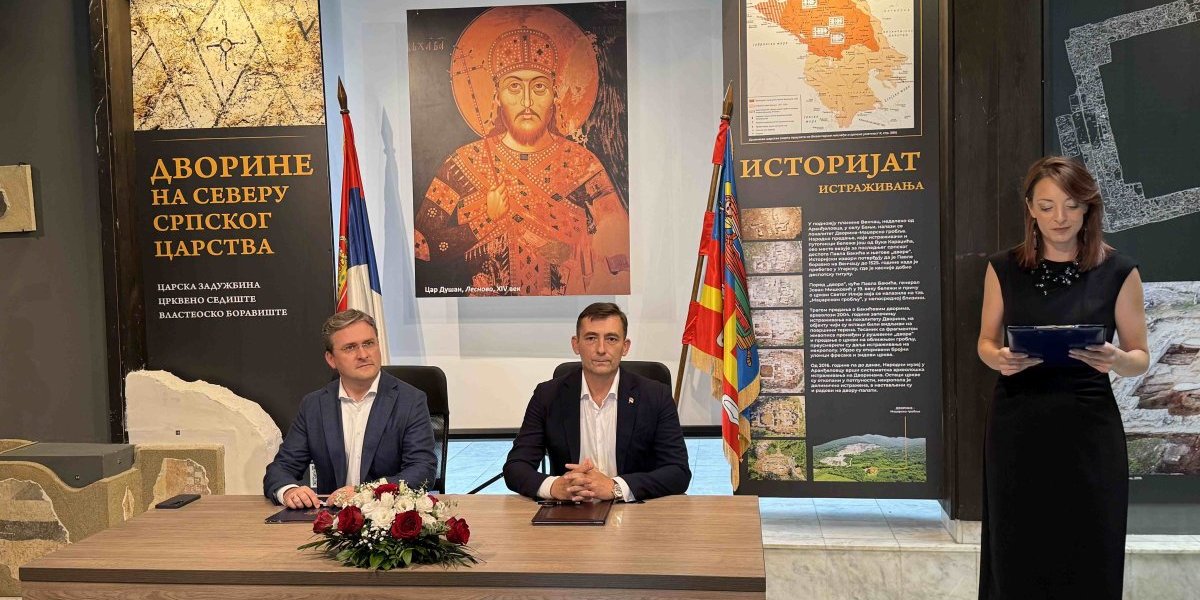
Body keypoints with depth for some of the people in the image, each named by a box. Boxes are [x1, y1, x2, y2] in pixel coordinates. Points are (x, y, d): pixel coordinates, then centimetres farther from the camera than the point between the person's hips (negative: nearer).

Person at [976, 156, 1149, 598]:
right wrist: (1000, 359, -13)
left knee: (1089, 557, 4)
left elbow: (1140, 358, 4)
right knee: (1016, 555, 6)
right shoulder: (1004, 269, 3)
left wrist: (1116, 360, -18)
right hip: (1016, 427, 1)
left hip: (1087, 429, -1)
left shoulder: (1118, 271, 0)